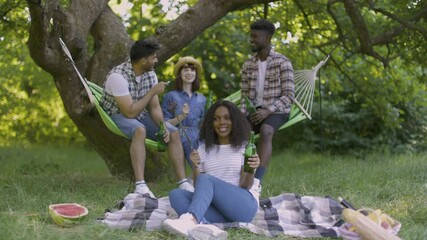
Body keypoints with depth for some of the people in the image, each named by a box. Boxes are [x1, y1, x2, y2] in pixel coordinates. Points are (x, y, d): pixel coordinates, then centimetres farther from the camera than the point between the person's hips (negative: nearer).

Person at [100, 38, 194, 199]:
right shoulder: (118, 76, -27)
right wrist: (153, 92, -24)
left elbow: (154, 107, -3)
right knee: (140, 130, -38)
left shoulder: (150, 74, -5)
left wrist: (163, 126, -22)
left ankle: (183, 182, -13)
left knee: (173, 132, -11)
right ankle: (140, 185, -45)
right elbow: (130, 112, -29)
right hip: (117, 116, -7)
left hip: (140, 116, 7)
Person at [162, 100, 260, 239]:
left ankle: (190, 219, -57)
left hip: (244, 204, -4)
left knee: (206, 179, -28)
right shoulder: (204, 148, 15)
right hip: (215, 207, 4)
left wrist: (251, 171, -25)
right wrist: (195, 167, -11)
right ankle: (208, 228, -48)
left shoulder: (244, 146, 6)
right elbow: (198, 187, 9)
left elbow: (245, 186, -3)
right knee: (175, 194, -20)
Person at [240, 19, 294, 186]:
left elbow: (289, 96, -11)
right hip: (255, 111, 5)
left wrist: (267, 111, -24)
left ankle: (257, 180, -46)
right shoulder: (248, 65, 10)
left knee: (265, 131, -38)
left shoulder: (282, 62, -6)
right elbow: (245, 96, 12)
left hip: (276, 112, -5)